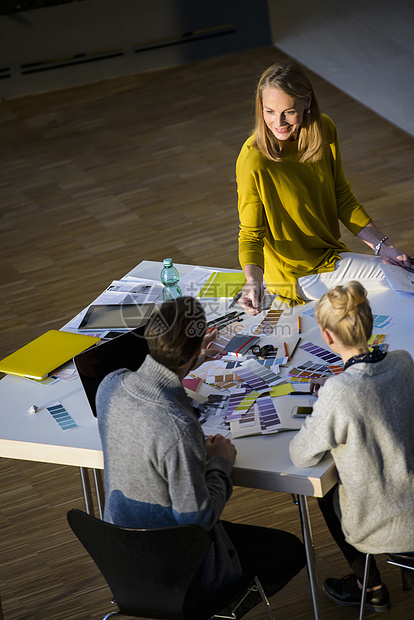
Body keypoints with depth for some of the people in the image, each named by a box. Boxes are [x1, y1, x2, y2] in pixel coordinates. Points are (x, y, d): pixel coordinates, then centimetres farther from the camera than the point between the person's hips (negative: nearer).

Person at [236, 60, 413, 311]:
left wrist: (382, 246, -1)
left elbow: (342, 197, 5)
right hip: (299, 275, -6)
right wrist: (253, 281, -36)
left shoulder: (324, 131, -8)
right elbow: (251, 235, -17)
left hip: (331, 252, 6)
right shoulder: (253, 161, -26)